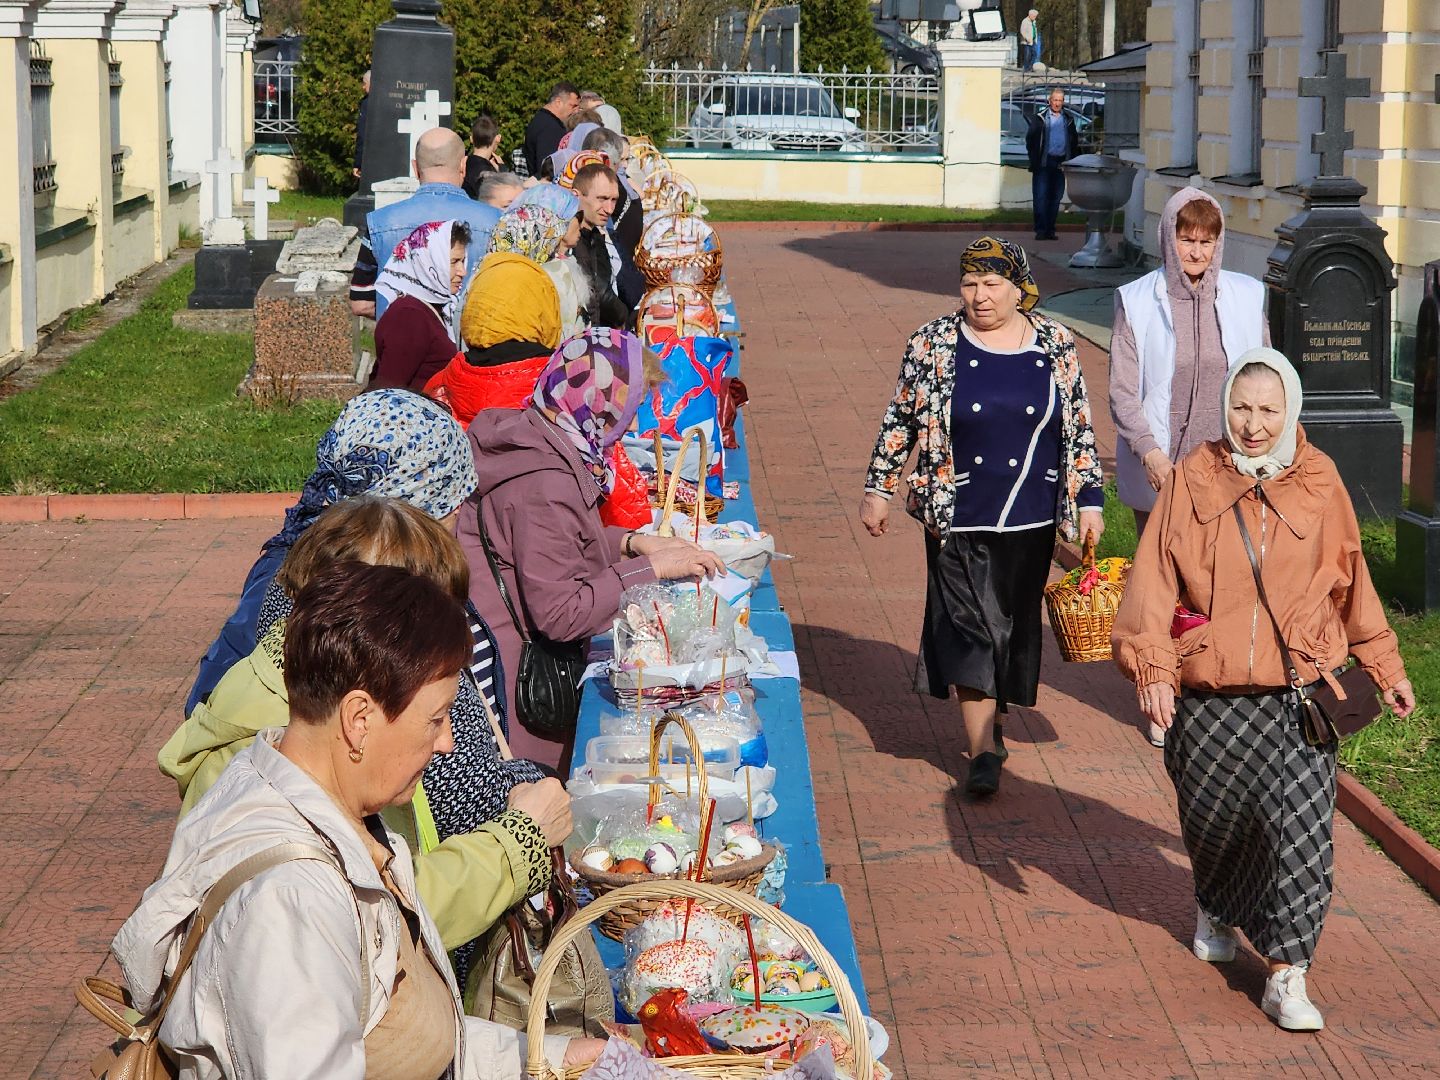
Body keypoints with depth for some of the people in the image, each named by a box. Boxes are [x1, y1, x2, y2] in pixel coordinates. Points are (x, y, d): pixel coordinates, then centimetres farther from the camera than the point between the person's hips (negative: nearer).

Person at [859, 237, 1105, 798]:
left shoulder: (1056, 345, 2)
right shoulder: (934, 343, -2)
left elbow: (1080, 429, 8)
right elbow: (899, 421, 5)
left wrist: (1089, 499, 6)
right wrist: (878, 488, 4)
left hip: (1031, 519, 2)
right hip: (959, 518, -2)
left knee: (1014, 624, 10)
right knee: (969, 625, -7)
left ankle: (992, 720, 30)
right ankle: (983, 750, -6)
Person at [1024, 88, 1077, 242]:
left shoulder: (1068, 120, 13)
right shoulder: (1040, 118, 2)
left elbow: (1074, 143, 19)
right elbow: (1031, 140, -1)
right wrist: (1034, 159, -10)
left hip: (1061, 163, 4)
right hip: (1044, 164, -4)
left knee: (1056, 197, 5)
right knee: (1041, 196, -8)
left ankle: (1050, 229, 11)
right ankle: (1041, 230, -8)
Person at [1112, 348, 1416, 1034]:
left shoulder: (1318, 483, 2)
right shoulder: (1193, 482, -2)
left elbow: (1351, 582, 13)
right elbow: (1153, 583, -7)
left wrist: (1384, 667, 18)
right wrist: (1152, 668, -18)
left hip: (1300, 694, 0)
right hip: (1210, 696, 0)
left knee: (1301, 826, -11)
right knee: (1214, 818, 13)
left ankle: (1286, 979, -5)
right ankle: (1214, 910, 45)